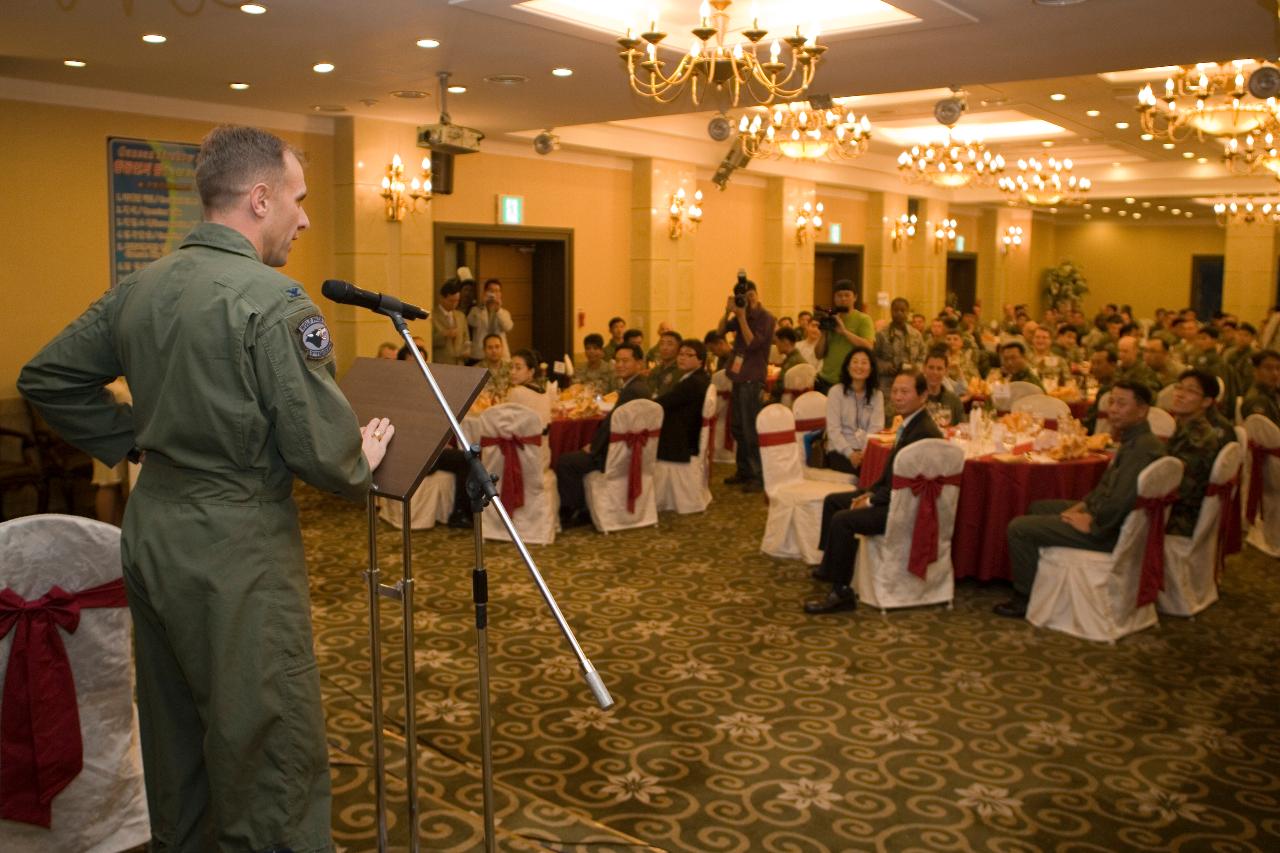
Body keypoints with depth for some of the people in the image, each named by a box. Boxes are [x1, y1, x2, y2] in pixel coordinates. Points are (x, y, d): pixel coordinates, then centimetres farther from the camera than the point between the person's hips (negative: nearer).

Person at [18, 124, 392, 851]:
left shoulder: (139, 288, 7)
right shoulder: (274, 301, -17)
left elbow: (46, 378, 17)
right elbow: (323, 448, -20)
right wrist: (364, 462, 0)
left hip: (152, 530, 9)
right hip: (237, 548, -8)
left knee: (176, 734, 21)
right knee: (271, 749, 2)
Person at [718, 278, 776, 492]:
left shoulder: (765, 318, -10)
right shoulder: (742, 316, 10)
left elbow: (752, 343, -19)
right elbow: (721, 331, 4)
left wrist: (742, 316, -21)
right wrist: (727, 311, -11)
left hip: (752, 379, -7)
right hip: (738, 377, 8)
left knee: (750, 429, -8)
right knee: (738, 428, 14)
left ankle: (758, 476, -4)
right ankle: (744, 471, 24)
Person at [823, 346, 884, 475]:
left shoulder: (877, 394, 10)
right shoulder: (836, 392, 2)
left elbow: (876, 428, -1)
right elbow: (833, 430, -5)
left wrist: (866, 452, -19)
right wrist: (850, 453, -19)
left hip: (867, 451, 3)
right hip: (840, 451, -3)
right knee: (861, 467, -33)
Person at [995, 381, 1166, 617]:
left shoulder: (1144, 447, -25)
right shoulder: (1132, 440, 11)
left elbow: (1119, 501, -32)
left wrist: (1090, 522, -18)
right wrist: (1082, 505, 7)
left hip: (1111, 531, -11)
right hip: (1102, 514, 11)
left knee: (1019, 527, -11)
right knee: (1037, 508, 24)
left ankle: (1026, 600, 3)